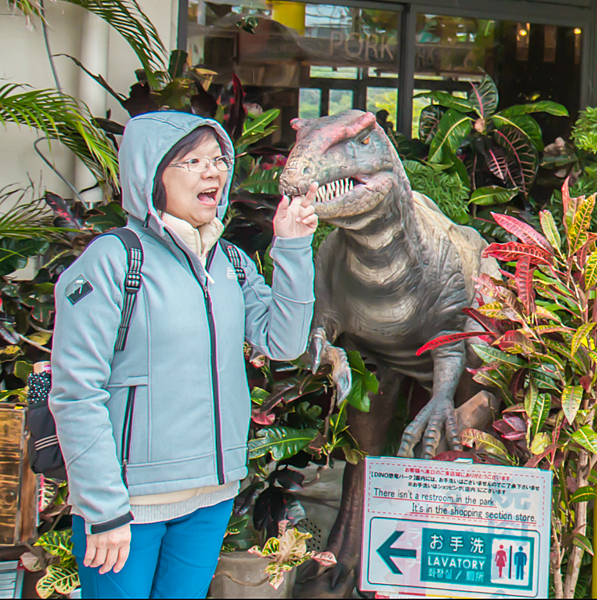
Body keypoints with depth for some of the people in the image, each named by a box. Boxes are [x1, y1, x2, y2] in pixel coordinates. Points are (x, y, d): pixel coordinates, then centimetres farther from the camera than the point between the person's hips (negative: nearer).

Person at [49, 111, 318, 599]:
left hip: (213, 498, 5)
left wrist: (292, 249, -7)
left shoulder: (232, 263, 6)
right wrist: (104, 510, -16)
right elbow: (75, 395, -14)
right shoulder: (111, 261, -12)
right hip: (128, 502, -5)